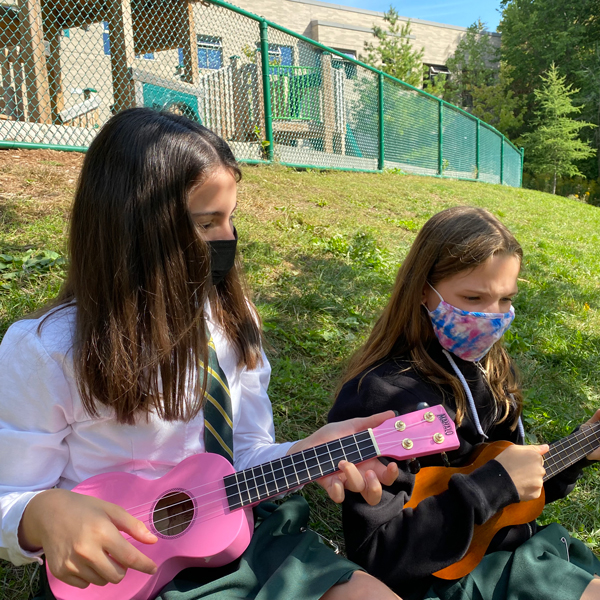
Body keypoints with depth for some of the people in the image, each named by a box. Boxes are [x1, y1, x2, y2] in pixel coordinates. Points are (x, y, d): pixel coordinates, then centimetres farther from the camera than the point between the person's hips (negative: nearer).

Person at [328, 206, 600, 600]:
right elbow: (375, 554, -25)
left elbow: (515, 494, 13)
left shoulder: (492, 370, 0)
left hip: (518, 547, 7)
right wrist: (492, 484, -25)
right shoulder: (377, 397, -25)